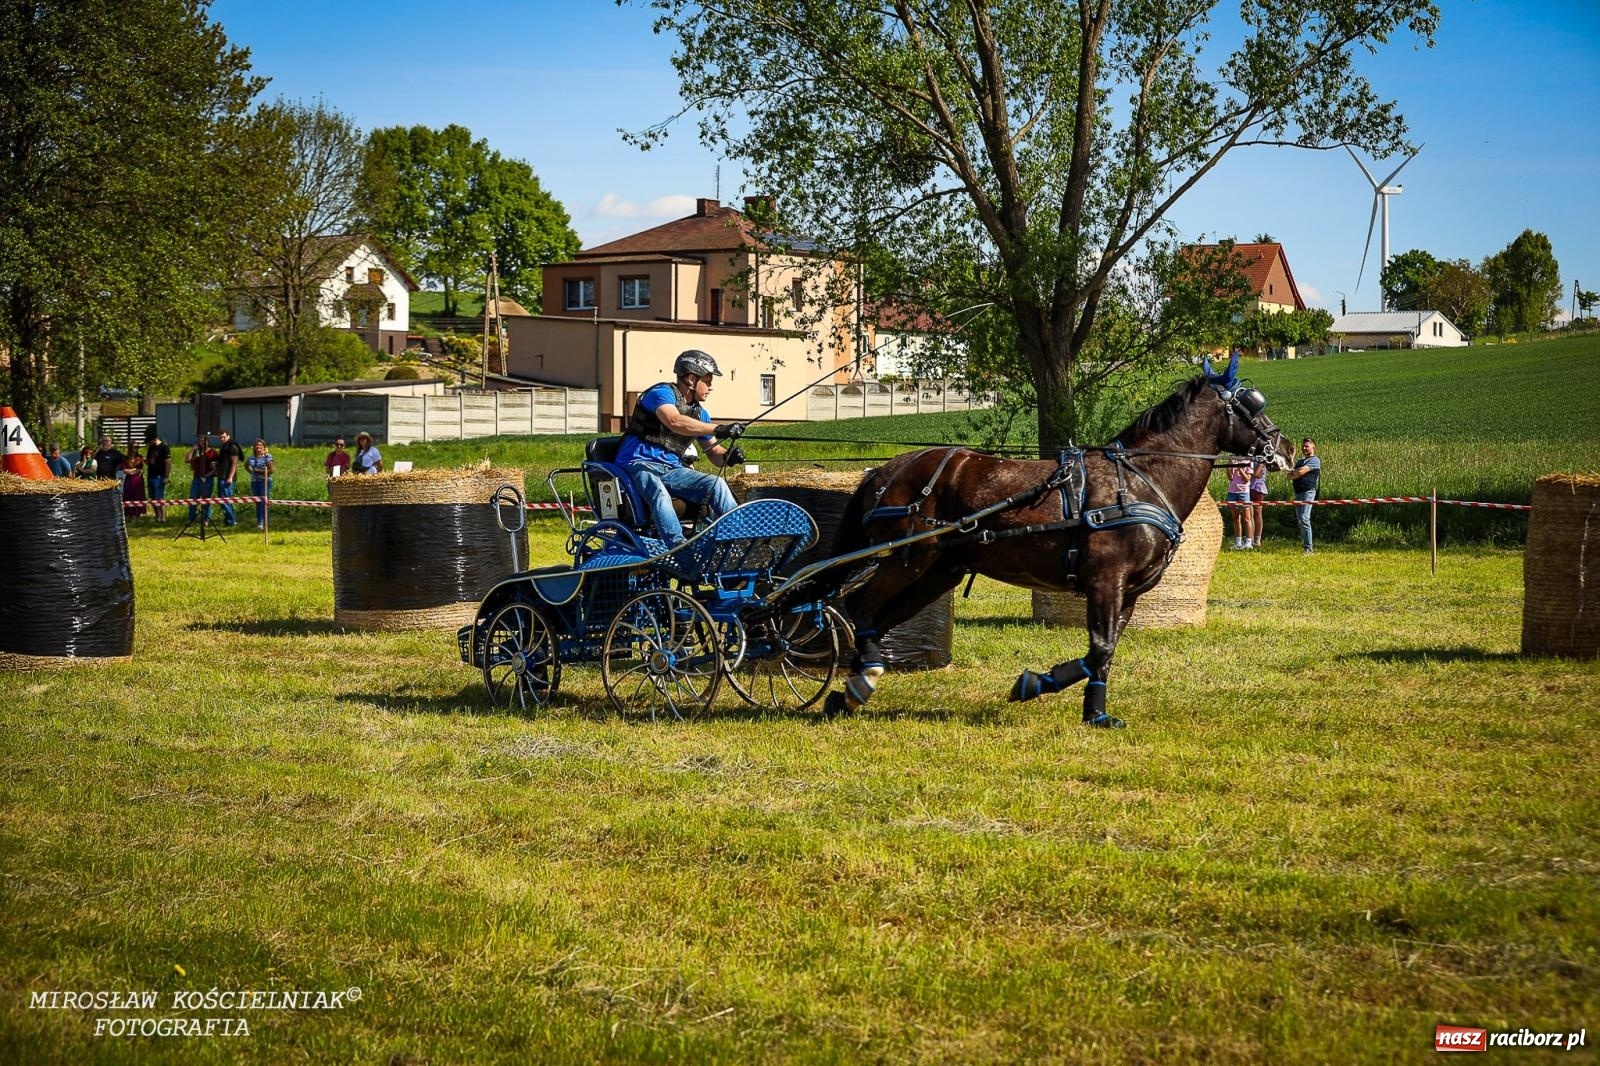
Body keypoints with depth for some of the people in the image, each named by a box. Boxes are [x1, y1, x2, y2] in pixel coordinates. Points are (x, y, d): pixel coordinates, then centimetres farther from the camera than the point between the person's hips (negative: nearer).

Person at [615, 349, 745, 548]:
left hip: (671, 470, 8)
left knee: (717, 484, -14)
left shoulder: (699, 412, 18)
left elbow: (713, 452, 19)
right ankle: (680, 548, -54)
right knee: (659, 494, -38)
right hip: (639, 464, -8)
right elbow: (674, 422, -30)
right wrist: (718, 430, -36)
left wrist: (727, 456, -7)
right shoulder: (662, 393, -8)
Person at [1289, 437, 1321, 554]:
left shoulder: (1314, 460, -2)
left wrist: (1293, 472, 6)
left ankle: (1308, 548, -18)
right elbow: (1289, 475, 17)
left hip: (1308, 492, -9)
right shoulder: (1300, 461, 25)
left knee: (1304, 519, -17)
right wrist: (1296, 473, -5)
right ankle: (1304, 544, 12)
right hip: (1298, 492, 9)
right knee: (1300, 520, 7)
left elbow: (1301, 471, -14)